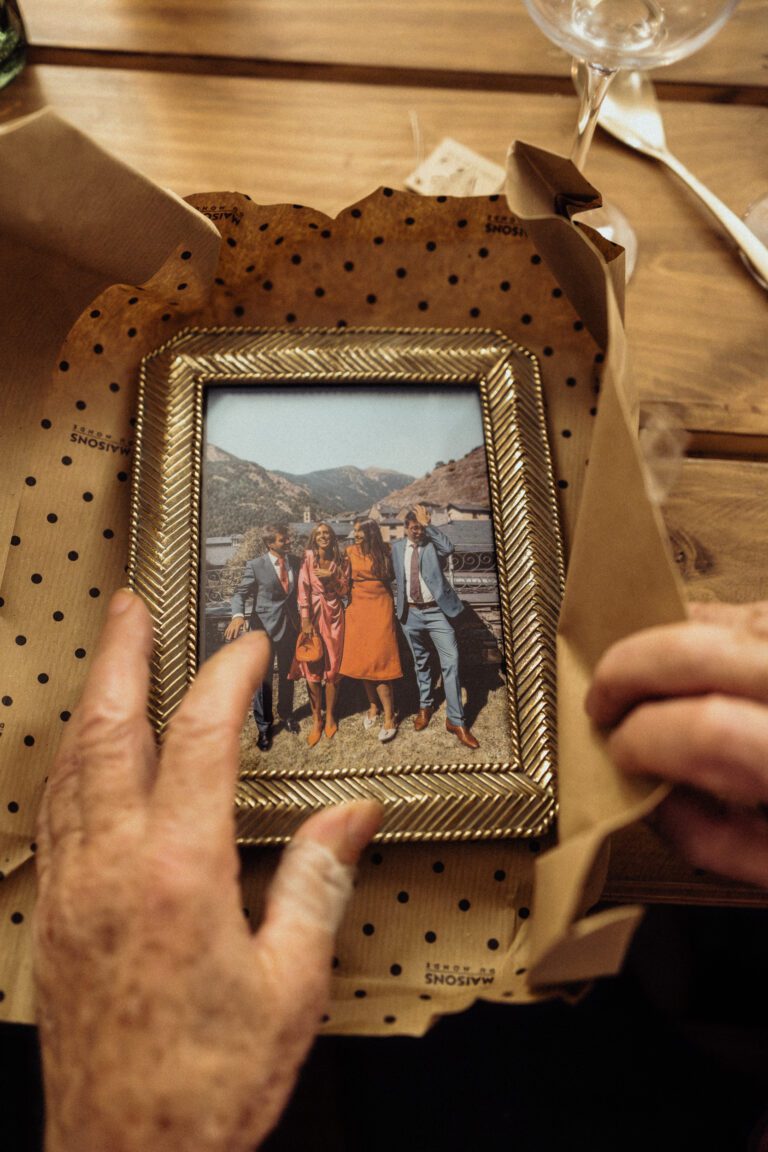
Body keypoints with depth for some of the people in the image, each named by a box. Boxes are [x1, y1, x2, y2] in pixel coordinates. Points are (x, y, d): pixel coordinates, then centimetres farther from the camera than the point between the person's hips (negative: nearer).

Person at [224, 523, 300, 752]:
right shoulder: (255, 566, -9)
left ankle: (286, 714, 38)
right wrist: (238, 615, -25)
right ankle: (264, 727, 15)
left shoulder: (295, 562, 2)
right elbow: (240, 593, -7)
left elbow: (300, 590, 9)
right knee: (263, 677, 2)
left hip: (290, 625, 4)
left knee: (287, 673, 17)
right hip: (265, 627, -4)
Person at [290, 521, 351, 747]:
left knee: (332, 667, 4)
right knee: (312, 668, 0)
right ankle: (316, 718, 13)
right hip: (313, 614, -1)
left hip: (333, 615, 2)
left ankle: (330, 716, 20)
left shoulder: (341, 561, 4)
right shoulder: (308, 558, -3)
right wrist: (306, 621, -13)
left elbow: (345, 592, 5)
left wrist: (331, 577, -13)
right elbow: (303, 589, -7)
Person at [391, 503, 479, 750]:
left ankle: (455, 720, -5)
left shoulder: (433, 543, -3)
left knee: (451, 662, -10)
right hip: (410, 613, 3)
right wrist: (400, 607, 9)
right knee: (421, 662, 16)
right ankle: (425, 706, 34)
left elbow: (448, 547, -25)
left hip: (436, 611, -3)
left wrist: (428, 524, -23)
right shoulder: (397, 547, 6)